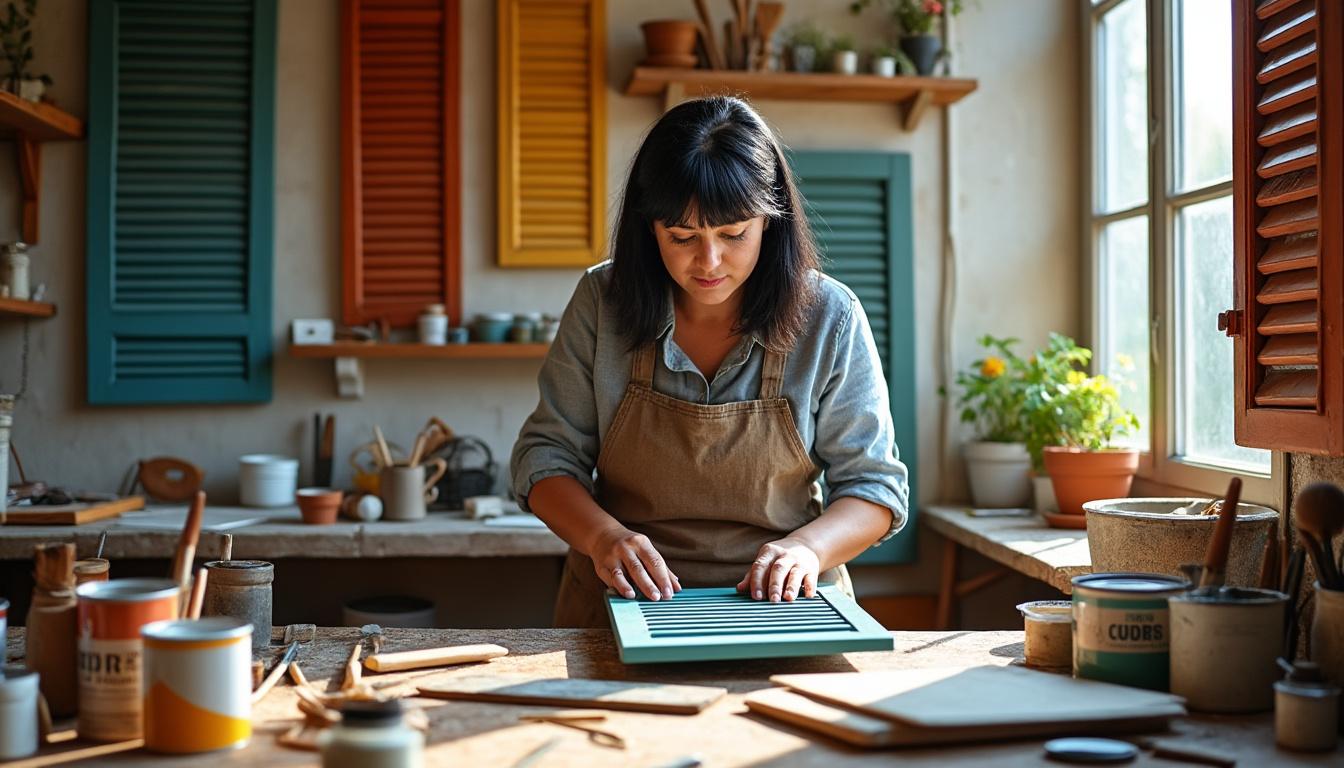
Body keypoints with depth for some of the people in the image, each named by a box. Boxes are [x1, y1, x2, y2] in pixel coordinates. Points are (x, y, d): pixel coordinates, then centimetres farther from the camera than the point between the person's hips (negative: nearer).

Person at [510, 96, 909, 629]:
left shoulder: (829, 318, -4)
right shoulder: (602, 301, -1)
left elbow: (874, 484, 2)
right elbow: (547, 454, 3)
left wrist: (807, 546, -19)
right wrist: (603, 535, -17)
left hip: (782, 606, 2)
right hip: (621, 604, -1)